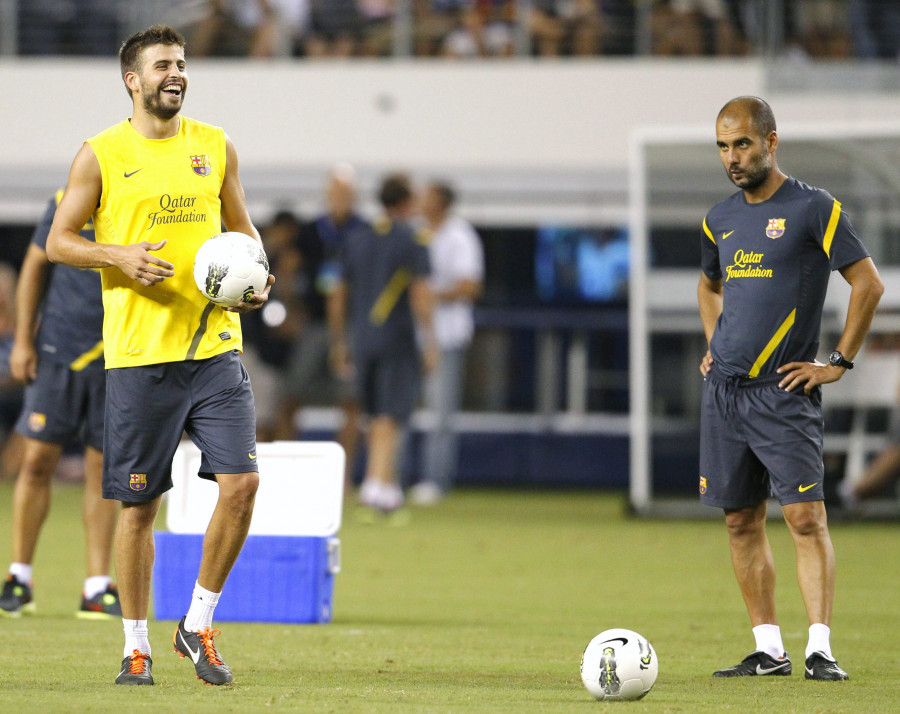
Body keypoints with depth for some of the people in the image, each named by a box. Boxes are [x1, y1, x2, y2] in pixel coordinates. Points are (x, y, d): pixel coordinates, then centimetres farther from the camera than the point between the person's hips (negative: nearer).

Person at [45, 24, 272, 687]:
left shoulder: (216, 146, 10)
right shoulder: (101, 154, 0)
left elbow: (242, 227, 20)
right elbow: (59, 240, 4)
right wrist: (120, 256, -13)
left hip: (215, 344, 3)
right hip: (139, 353, -2)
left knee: (241, 482, -10)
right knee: (139, 502, 2)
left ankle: (199, 625, 7)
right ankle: (136, 645, 15)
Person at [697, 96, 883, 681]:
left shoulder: (814, 209, -5)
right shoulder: (721, 218, 13)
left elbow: (869, 284, -5)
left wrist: (839, 363, -6)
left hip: (784, 391, -6)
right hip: (723, 390, 6)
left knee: (806, 517, -12)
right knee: (742, 522, 6)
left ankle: (820, 649, -13)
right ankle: (769, 649, 11)